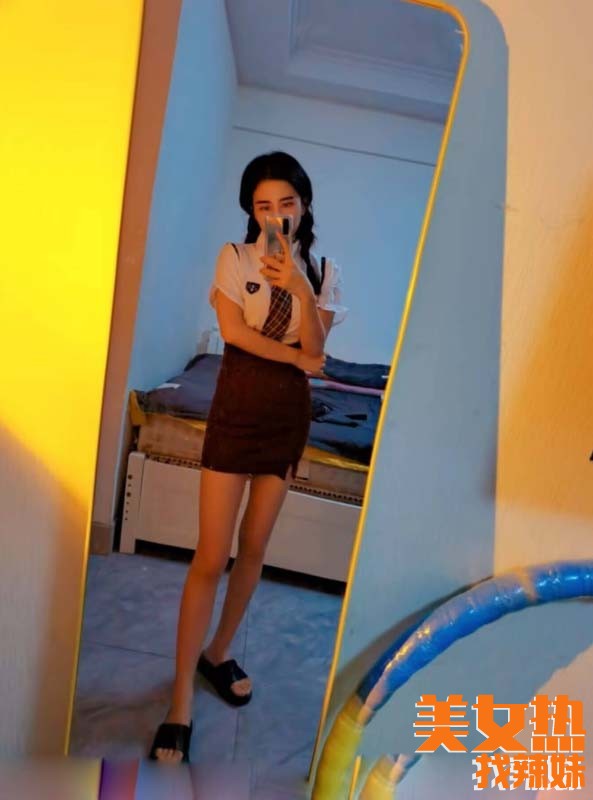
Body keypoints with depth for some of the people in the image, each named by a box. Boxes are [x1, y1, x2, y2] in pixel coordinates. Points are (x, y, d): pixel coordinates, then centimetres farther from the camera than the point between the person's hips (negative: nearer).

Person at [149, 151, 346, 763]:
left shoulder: (323, 271, 5)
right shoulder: (234, 257, -1)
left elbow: (316, 346, -6)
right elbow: (232, 330, -13)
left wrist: (300, 288, -20)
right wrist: (297, 356, -8)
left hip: (289, 416, 3)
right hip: (237, 410, -3)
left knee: (254, 548, 12)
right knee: (211, 556, -5)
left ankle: (219, 653, 33)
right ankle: (181, 697, 6)